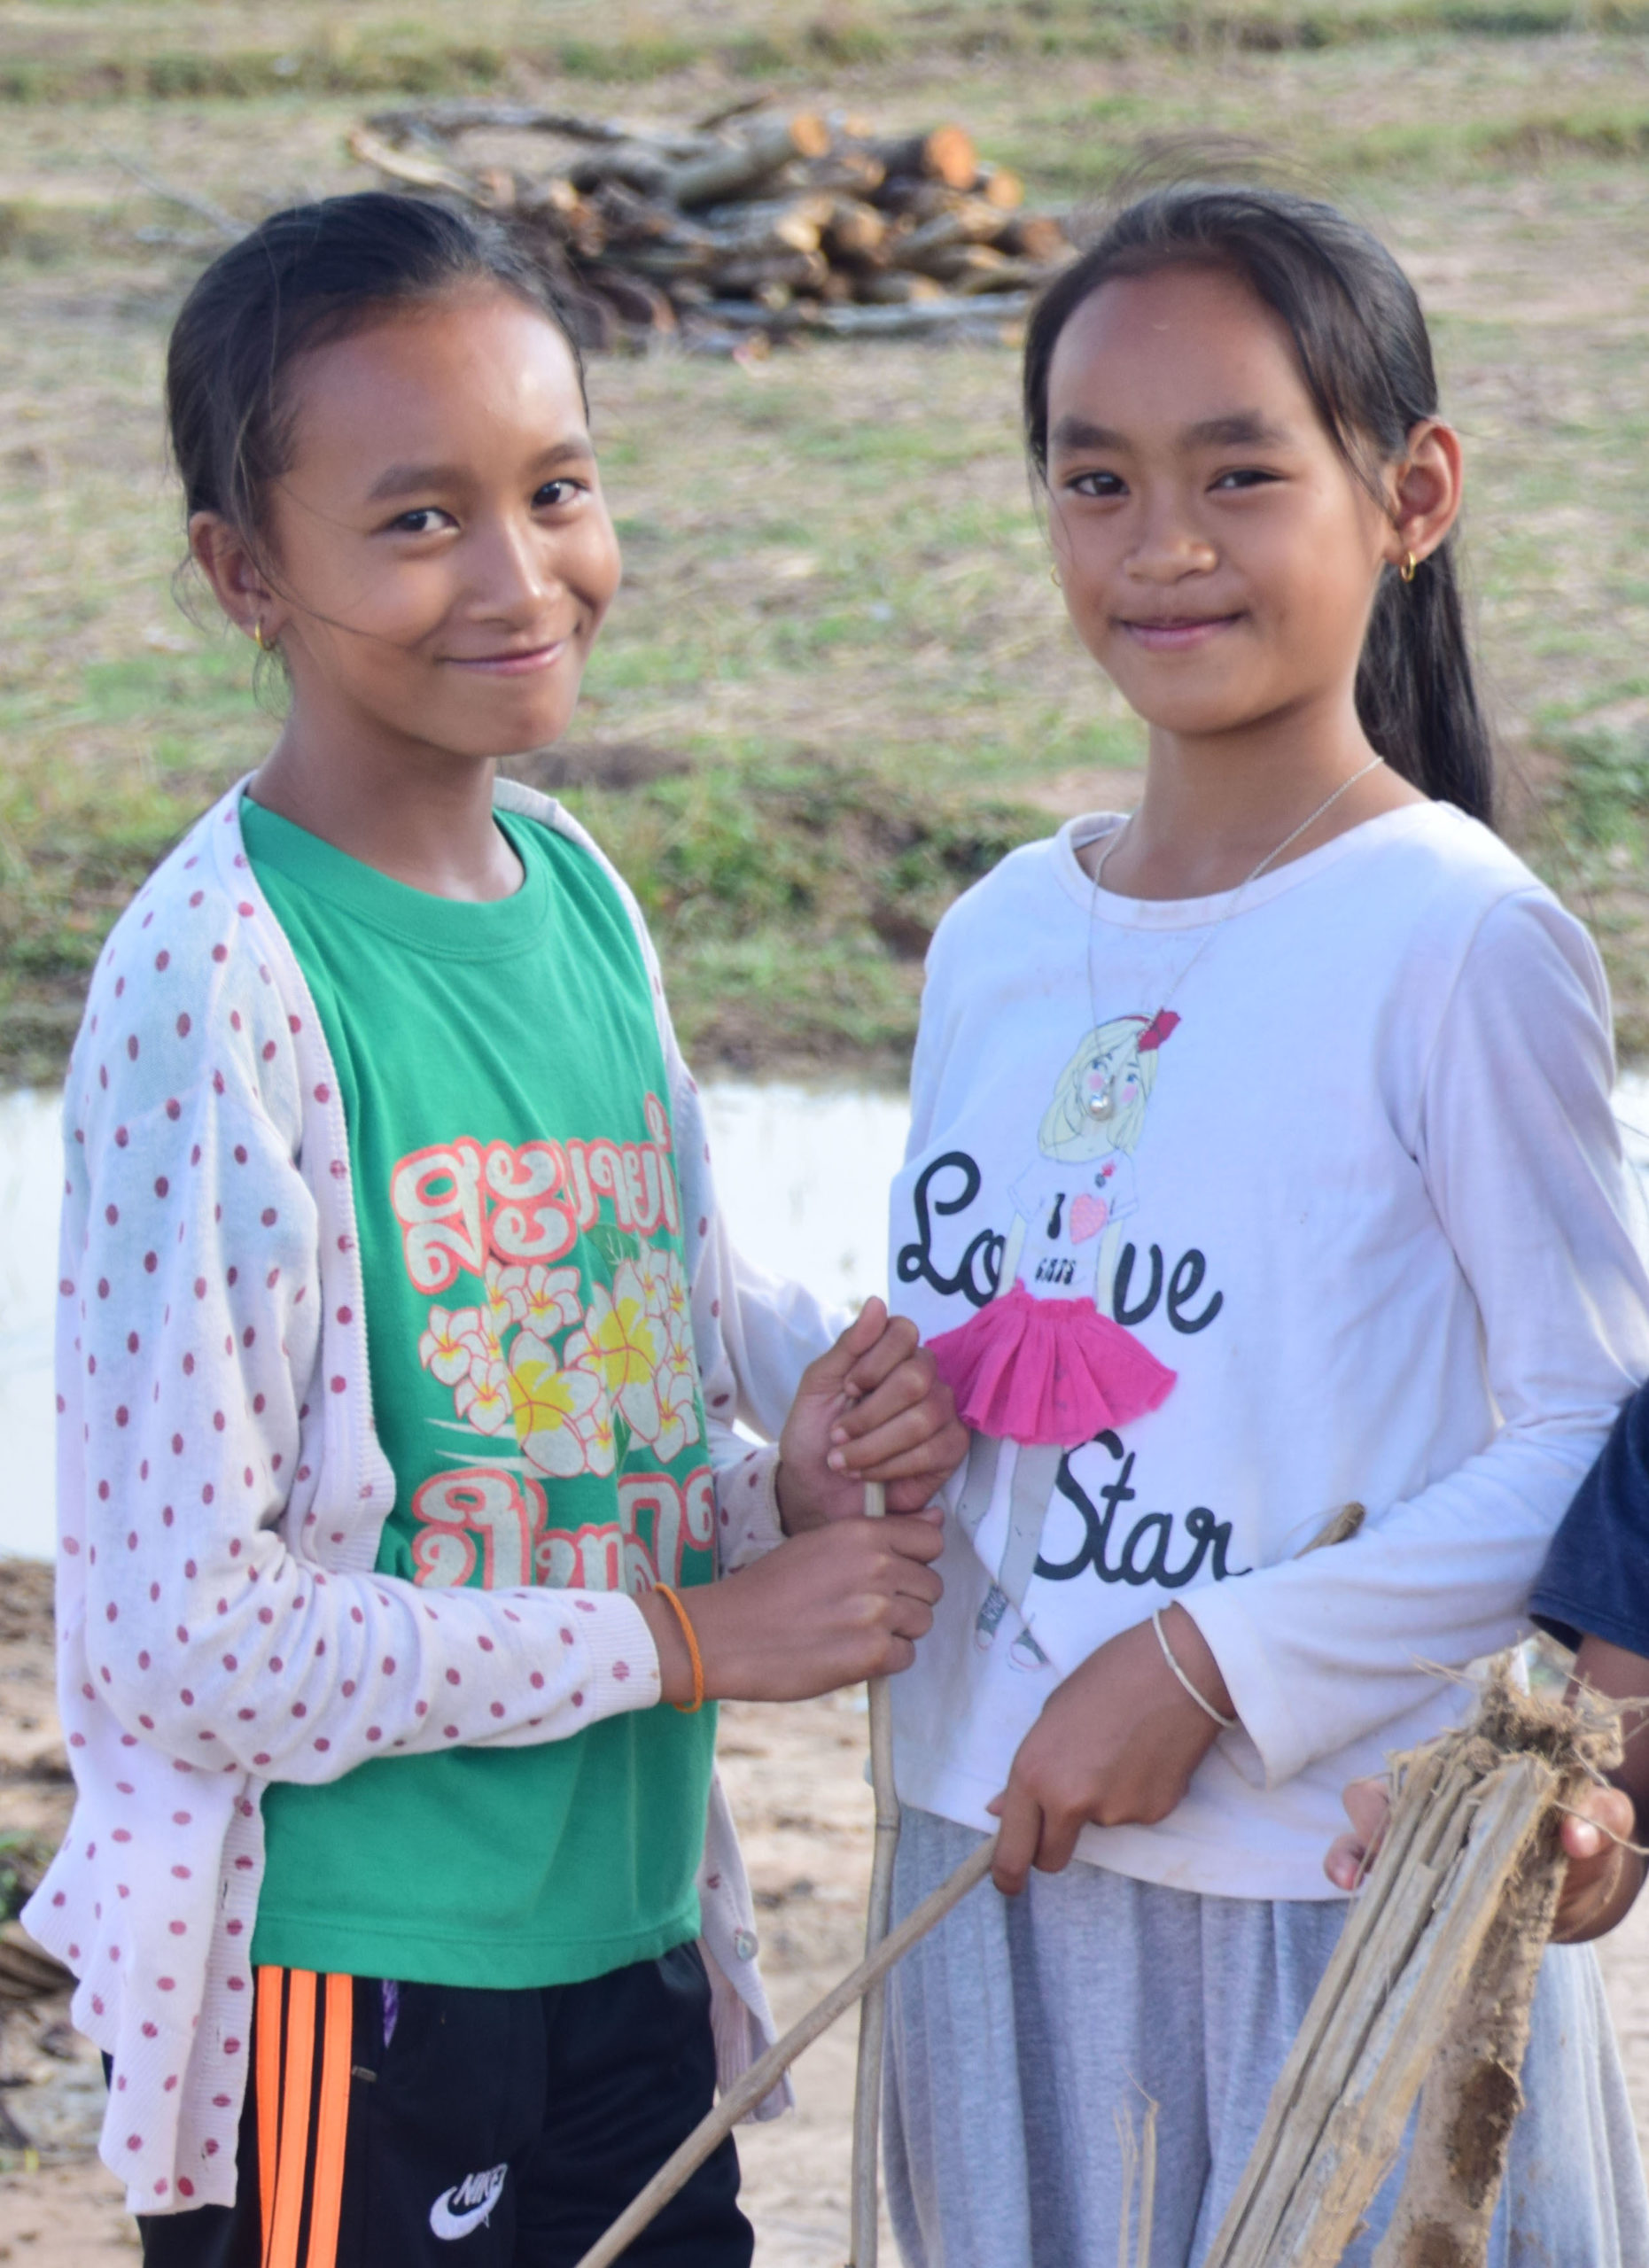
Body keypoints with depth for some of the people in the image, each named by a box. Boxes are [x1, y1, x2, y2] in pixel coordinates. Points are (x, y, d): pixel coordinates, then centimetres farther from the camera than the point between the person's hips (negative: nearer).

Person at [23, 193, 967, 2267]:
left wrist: (797, 1491, -6)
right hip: (347, 1994, -7)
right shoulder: (219, 984, -18)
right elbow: (178, 1633, -21)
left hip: (630, 1934, 7)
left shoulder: (580, 895, 4)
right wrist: (694, 1639, -16)